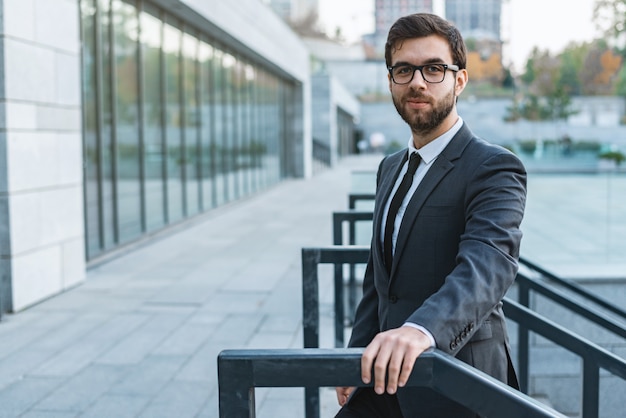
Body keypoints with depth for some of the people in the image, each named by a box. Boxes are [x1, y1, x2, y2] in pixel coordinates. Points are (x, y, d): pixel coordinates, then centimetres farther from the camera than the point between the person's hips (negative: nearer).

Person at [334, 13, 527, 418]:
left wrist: (421, 329, -47)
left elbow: (488, 262, -31)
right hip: (387, 374, 7)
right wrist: (357, 357, 8)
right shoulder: (391, 168, 12)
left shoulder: (494, 168, -14)